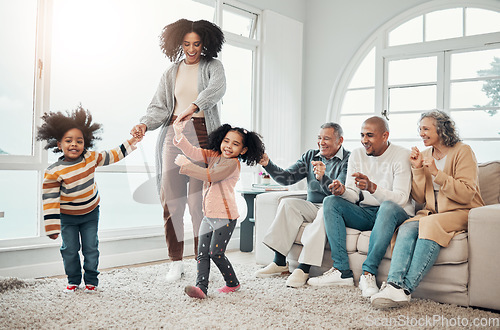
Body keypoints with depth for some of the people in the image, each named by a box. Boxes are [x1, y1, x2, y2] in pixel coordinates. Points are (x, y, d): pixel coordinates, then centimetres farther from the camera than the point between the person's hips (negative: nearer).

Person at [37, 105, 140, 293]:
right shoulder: (53, 172, -20)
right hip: (67, 217, -2)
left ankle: (91, 280, 20)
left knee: (91, 248, 5)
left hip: (91, 214, 2)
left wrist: (131, 142, 0)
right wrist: (52, 227, -18)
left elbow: (113, 156, 4)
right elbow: (50, 200, -18)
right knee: (70, 250, 5)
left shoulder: (91, 158, -11)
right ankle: (73, 280, 24)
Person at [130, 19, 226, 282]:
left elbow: (217, 88, -15)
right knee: (170, 198, -3)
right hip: (173, 134, 3)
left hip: (201, 135, -3)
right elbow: (159, 107, 13)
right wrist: (144, 124, -9)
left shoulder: (212, 67, 8)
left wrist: (193, 107, -34)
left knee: (198, 201, -9)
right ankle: (176, 262, 8)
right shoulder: (171, 72, 19)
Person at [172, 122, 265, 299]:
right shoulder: (213, 156, 12)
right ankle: (201, 287, -4)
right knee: (202, 252, -1)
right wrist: (179, 135, -13)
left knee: (216, 252, -4)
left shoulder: (233, 163, -11)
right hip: (208, 216, 8)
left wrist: (186, 165, -16)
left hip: (224, 216, -8)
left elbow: (211, 175, -21)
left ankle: (233, 283, 15)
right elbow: (193, 152, 2)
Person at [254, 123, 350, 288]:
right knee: (287, 203, -20)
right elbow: (288, 177, 2)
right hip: (312, 207, 5)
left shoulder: (348, 160, -5)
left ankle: (303, 268, -38)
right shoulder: (310, 156, 12)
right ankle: (280, 262, -21)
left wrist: (322, 178, -38)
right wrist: (268, 165, -13)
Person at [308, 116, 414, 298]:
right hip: (365, 213, 5)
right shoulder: (357, 155, 7)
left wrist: (372, 188, -36)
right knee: (331, 202, -17)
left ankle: (369, 272, -34)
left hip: (397, 214, -5)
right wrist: (343, 191, -21)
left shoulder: (402, 156, -9)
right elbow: (354, 196, 4)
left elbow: (400, 198, -20)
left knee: (388, 207, -38)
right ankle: (342, 270, -24)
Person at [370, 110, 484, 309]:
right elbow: (419, 199, 12)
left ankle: (406, 289, -38)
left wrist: (436, 173, -16)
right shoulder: (424, 155, 15)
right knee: (407, 228, -27)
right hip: (431, 213, 5)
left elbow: (467, 195, -12)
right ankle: (394, 285, -43)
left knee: (430, 224, -35)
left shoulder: (462, 151, -2)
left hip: (461, 213, -5)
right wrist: (417, 169, -1)